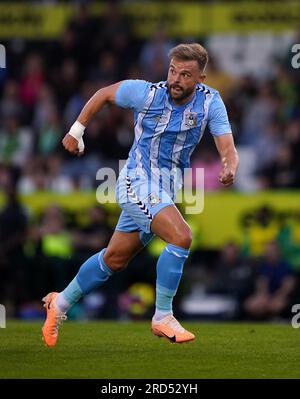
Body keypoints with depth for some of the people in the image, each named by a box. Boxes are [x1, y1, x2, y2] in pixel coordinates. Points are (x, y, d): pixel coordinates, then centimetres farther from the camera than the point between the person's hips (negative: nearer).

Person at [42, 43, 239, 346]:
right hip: (138, 182, -5)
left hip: (165, 191, 5)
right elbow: (104, 94, 4)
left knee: (115, 259, 17)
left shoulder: (210, 101, -7)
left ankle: (60, 303, 36)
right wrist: (76, 130, 6)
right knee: (181, 237, -26)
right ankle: (162, 317, -15)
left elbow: (227, 150, -14)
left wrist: (229, 169, -36)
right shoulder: (146, 93, -15)